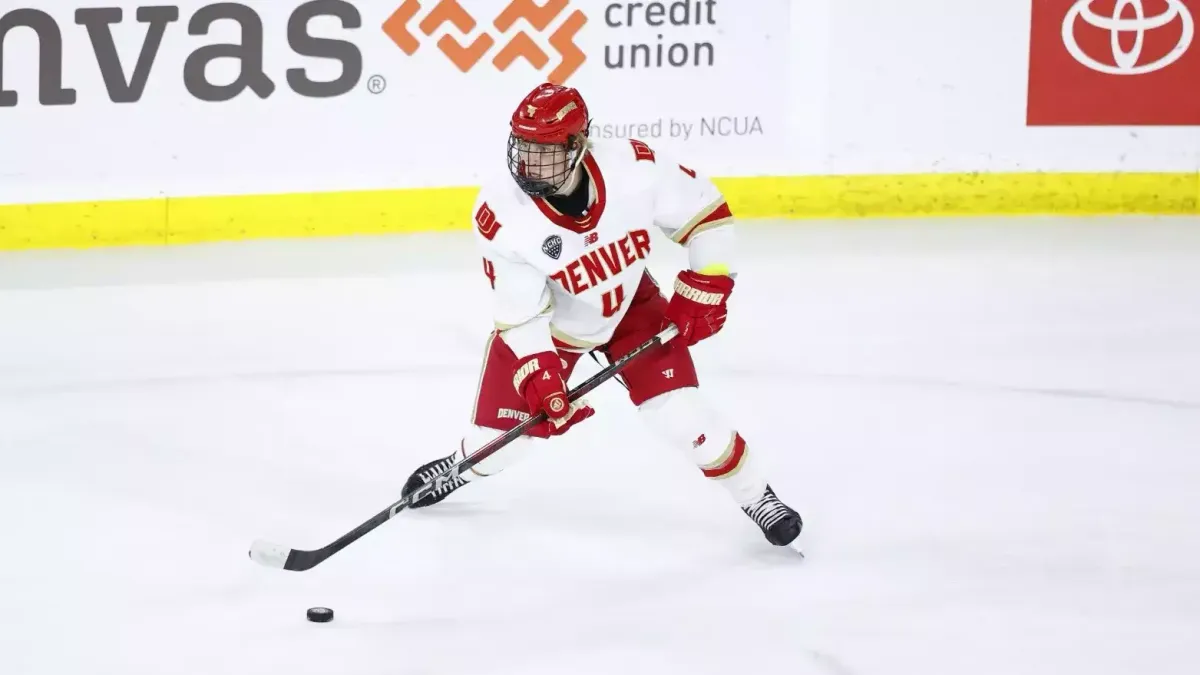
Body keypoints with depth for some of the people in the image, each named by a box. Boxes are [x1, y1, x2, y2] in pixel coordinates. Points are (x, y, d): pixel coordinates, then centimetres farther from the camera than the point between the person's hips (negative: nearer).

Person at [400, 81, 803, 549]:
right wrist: (538, 371, -35)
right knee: (500, 436, 2)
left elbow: (704, 212, -14)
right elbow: (520, 314, -24)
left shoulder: (634, 168, -31)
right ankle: (463, 468, 39)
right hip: (548, 323, 0)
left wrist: (704, 289, -17)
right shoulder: (501, 216, -32)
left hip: (630, 306, 0)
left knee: (680, 414, -13)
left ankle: (755, 496, 10)